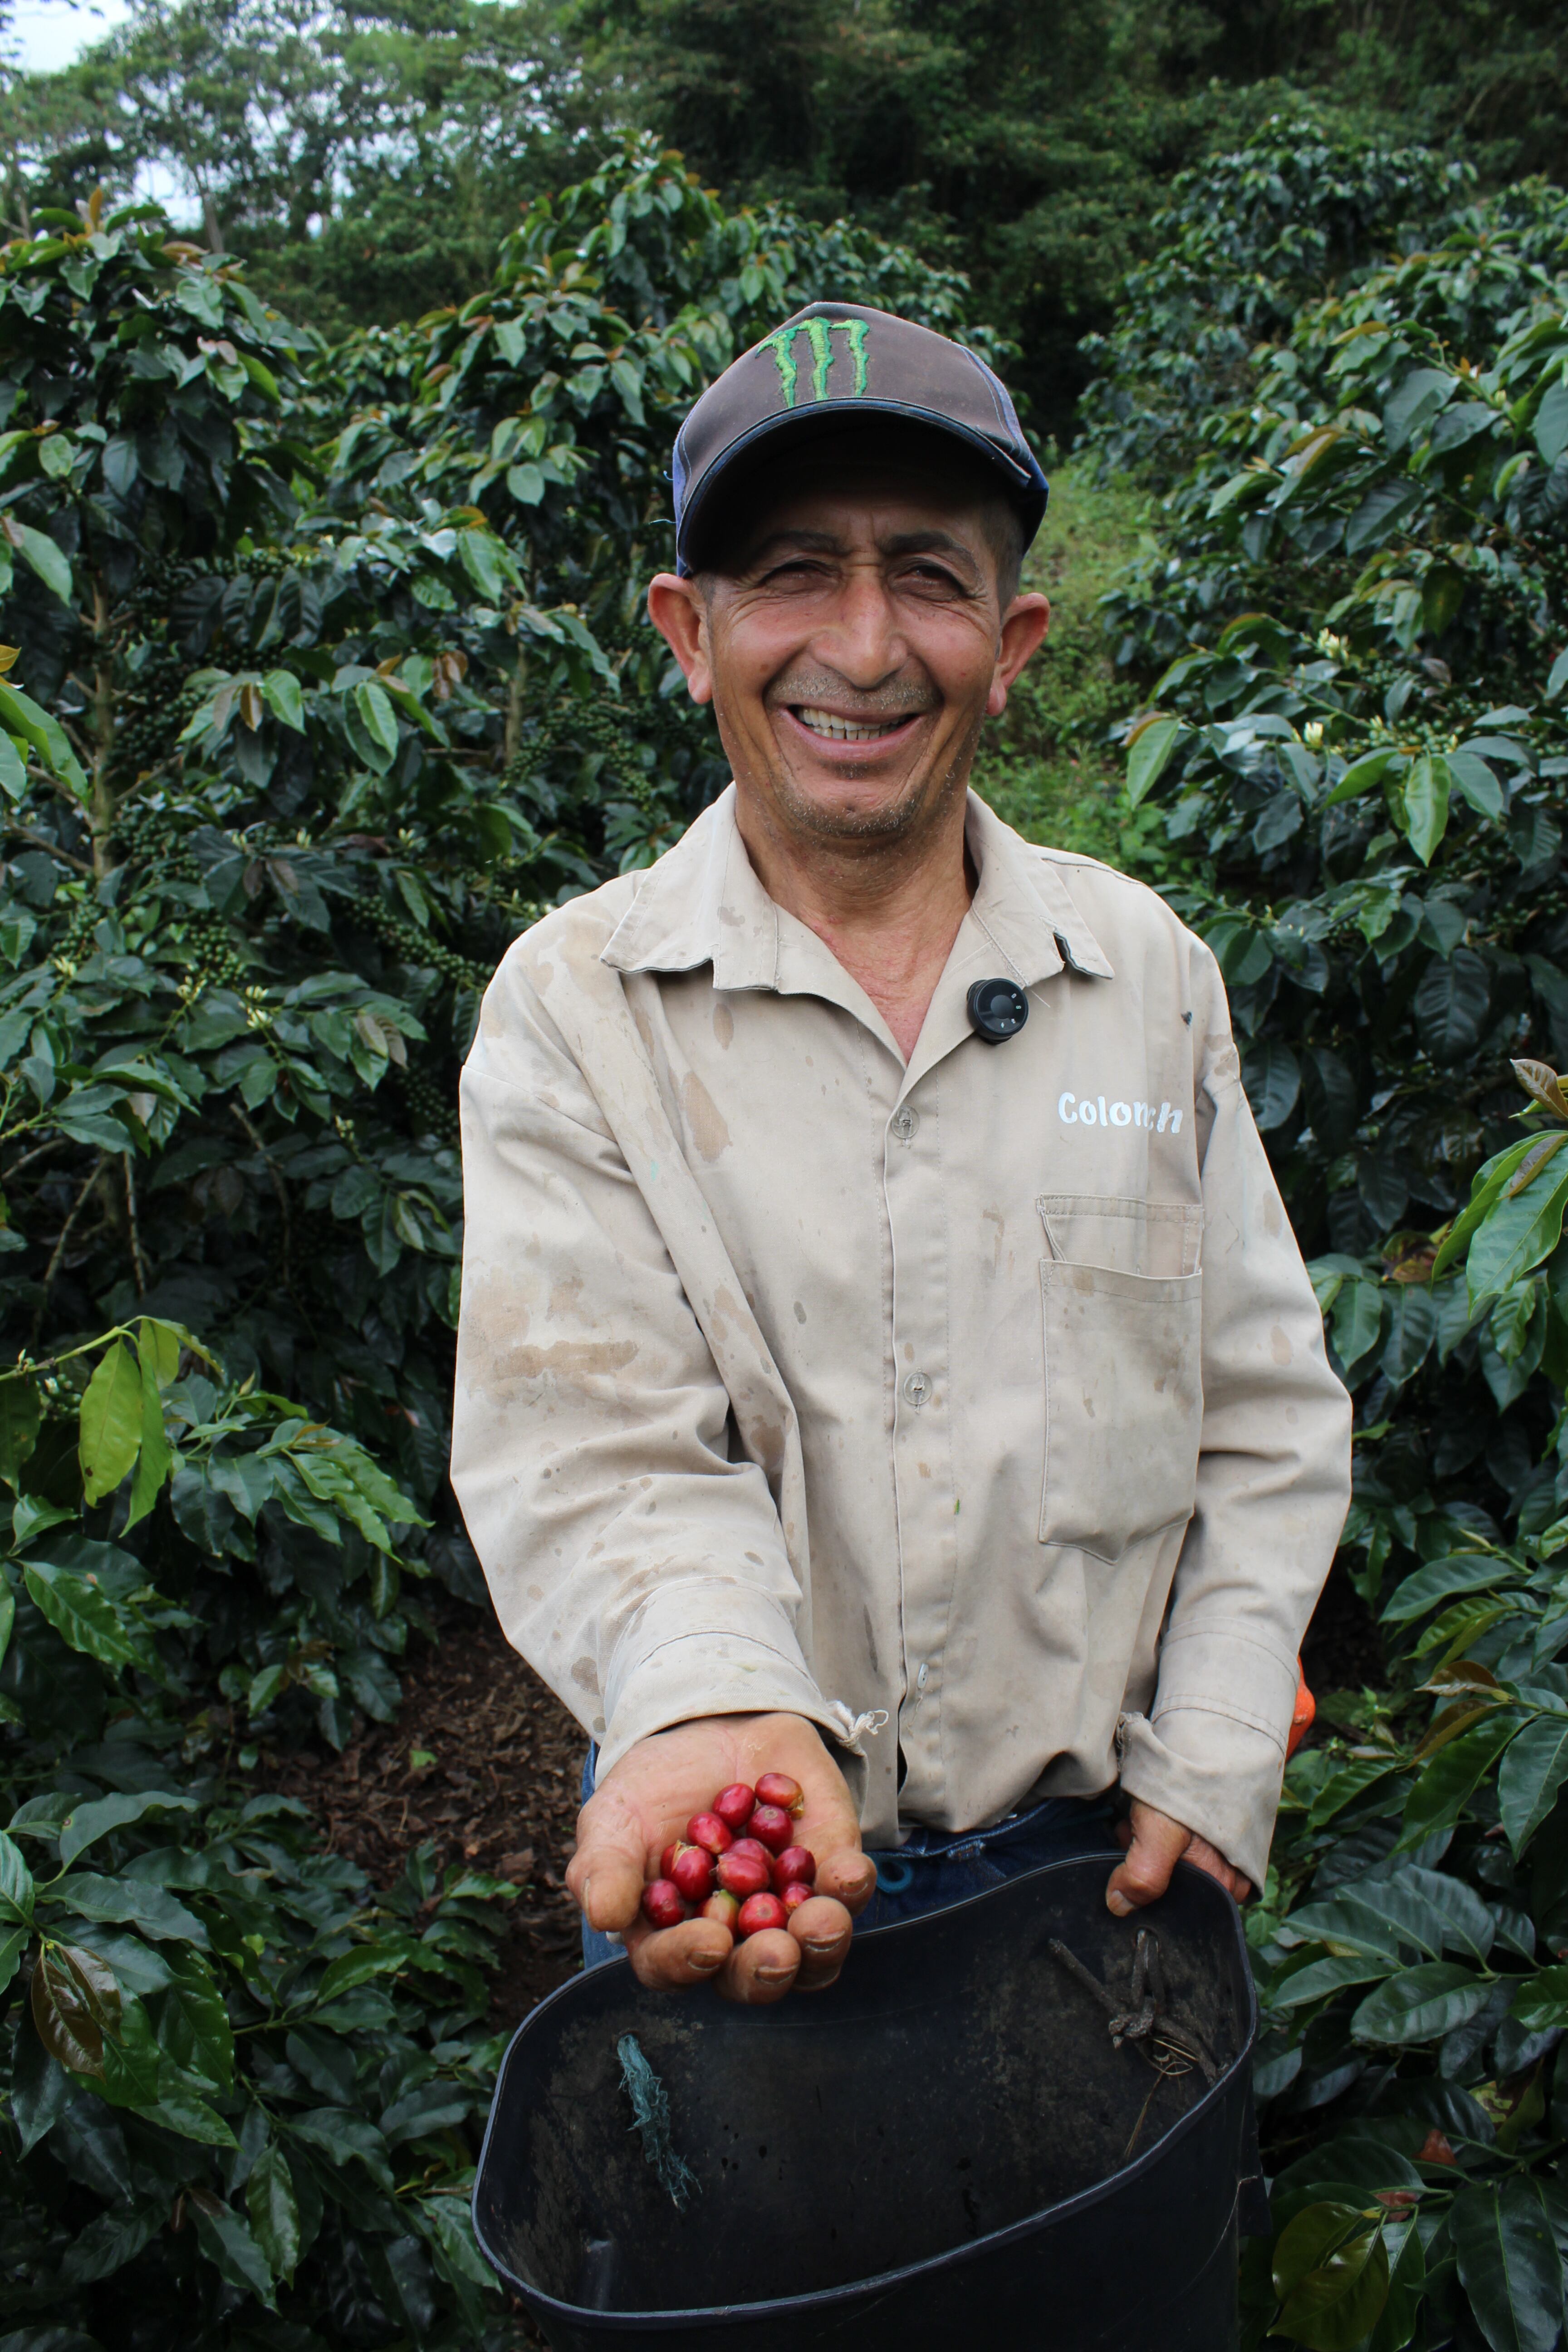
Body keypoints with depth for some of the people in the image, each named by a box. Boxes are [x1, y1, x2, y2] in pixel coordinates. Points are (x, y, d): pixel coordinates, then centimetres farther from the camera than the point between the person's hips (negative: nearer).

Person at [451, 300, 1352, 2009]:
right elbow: (587, 1442, -17)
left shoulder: (1149, 972, -1)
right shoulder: (574, 1006, -9)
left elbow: (1268, 1416, 3)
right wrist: (715, 1707, -36)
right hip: (729, 1864, -2)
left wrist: (1210, 1770, -5)